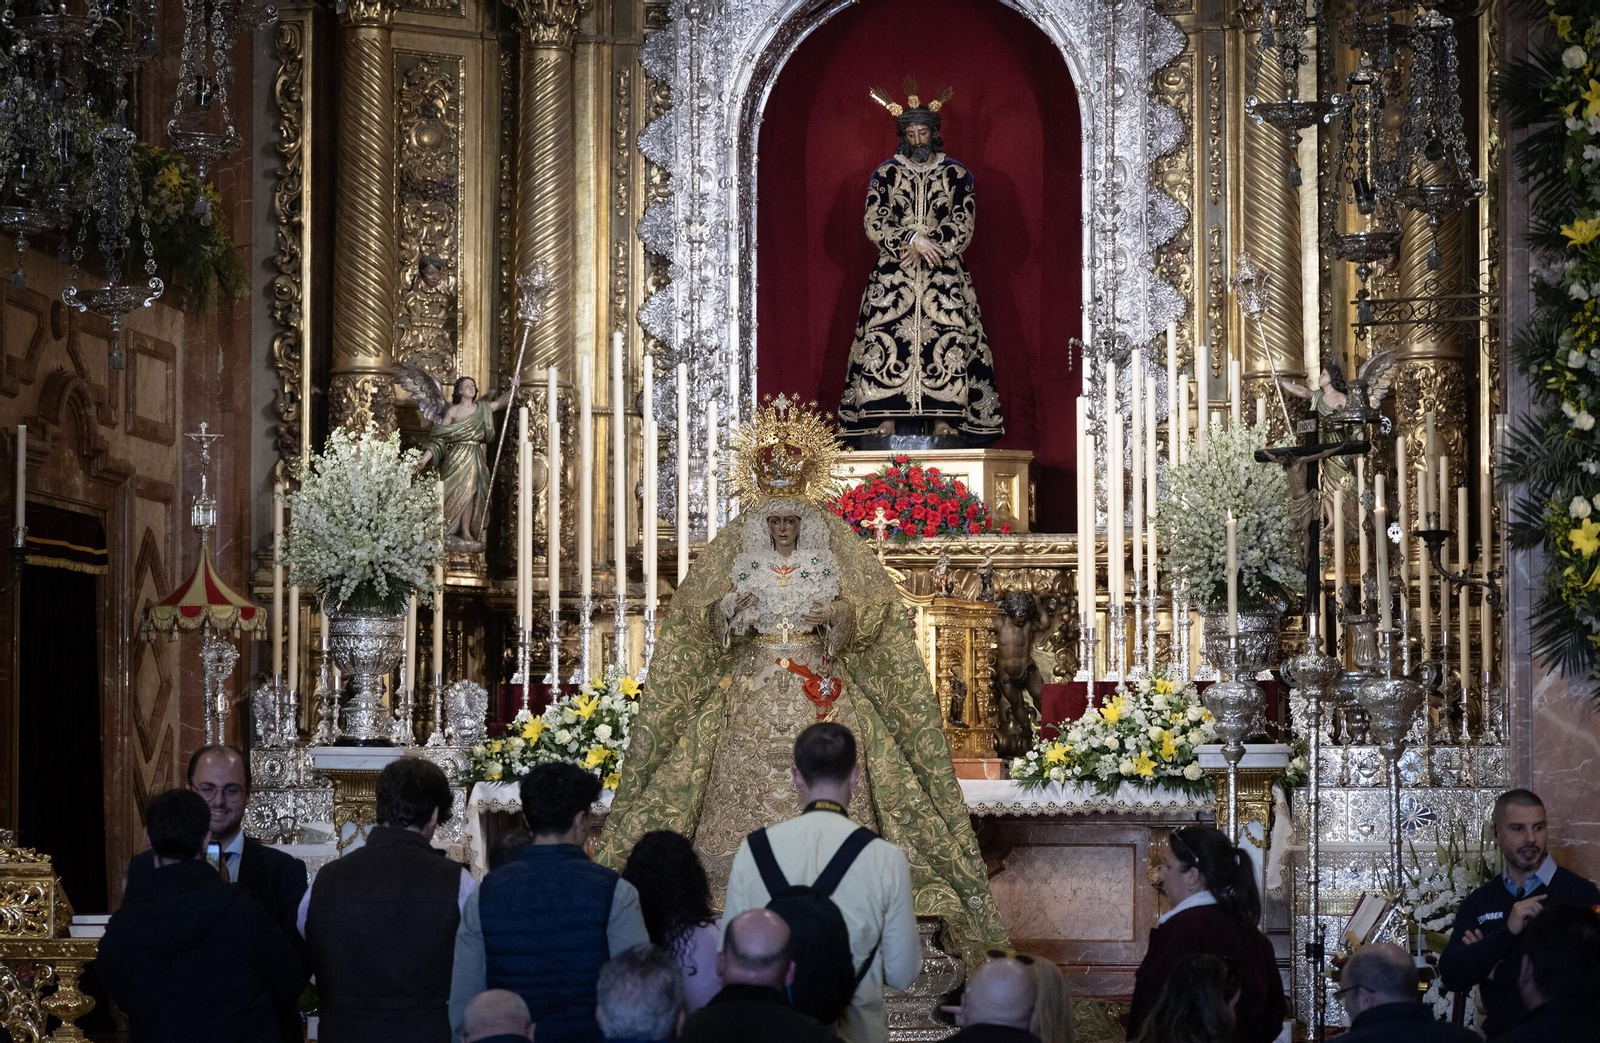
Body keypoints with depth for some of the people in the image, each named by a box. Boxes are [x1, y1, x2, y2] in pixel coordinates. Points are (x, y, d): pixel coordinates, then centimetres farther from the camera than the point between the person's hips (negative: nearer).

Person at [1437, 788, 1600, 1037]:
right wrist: (1507, 932, -22)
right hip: (1500, 1035, 3)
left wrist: (1497, 970, -11)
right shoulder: (1477, 903, 1)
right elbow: (1451, 977, -8)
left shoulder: (1579, 893, -11)